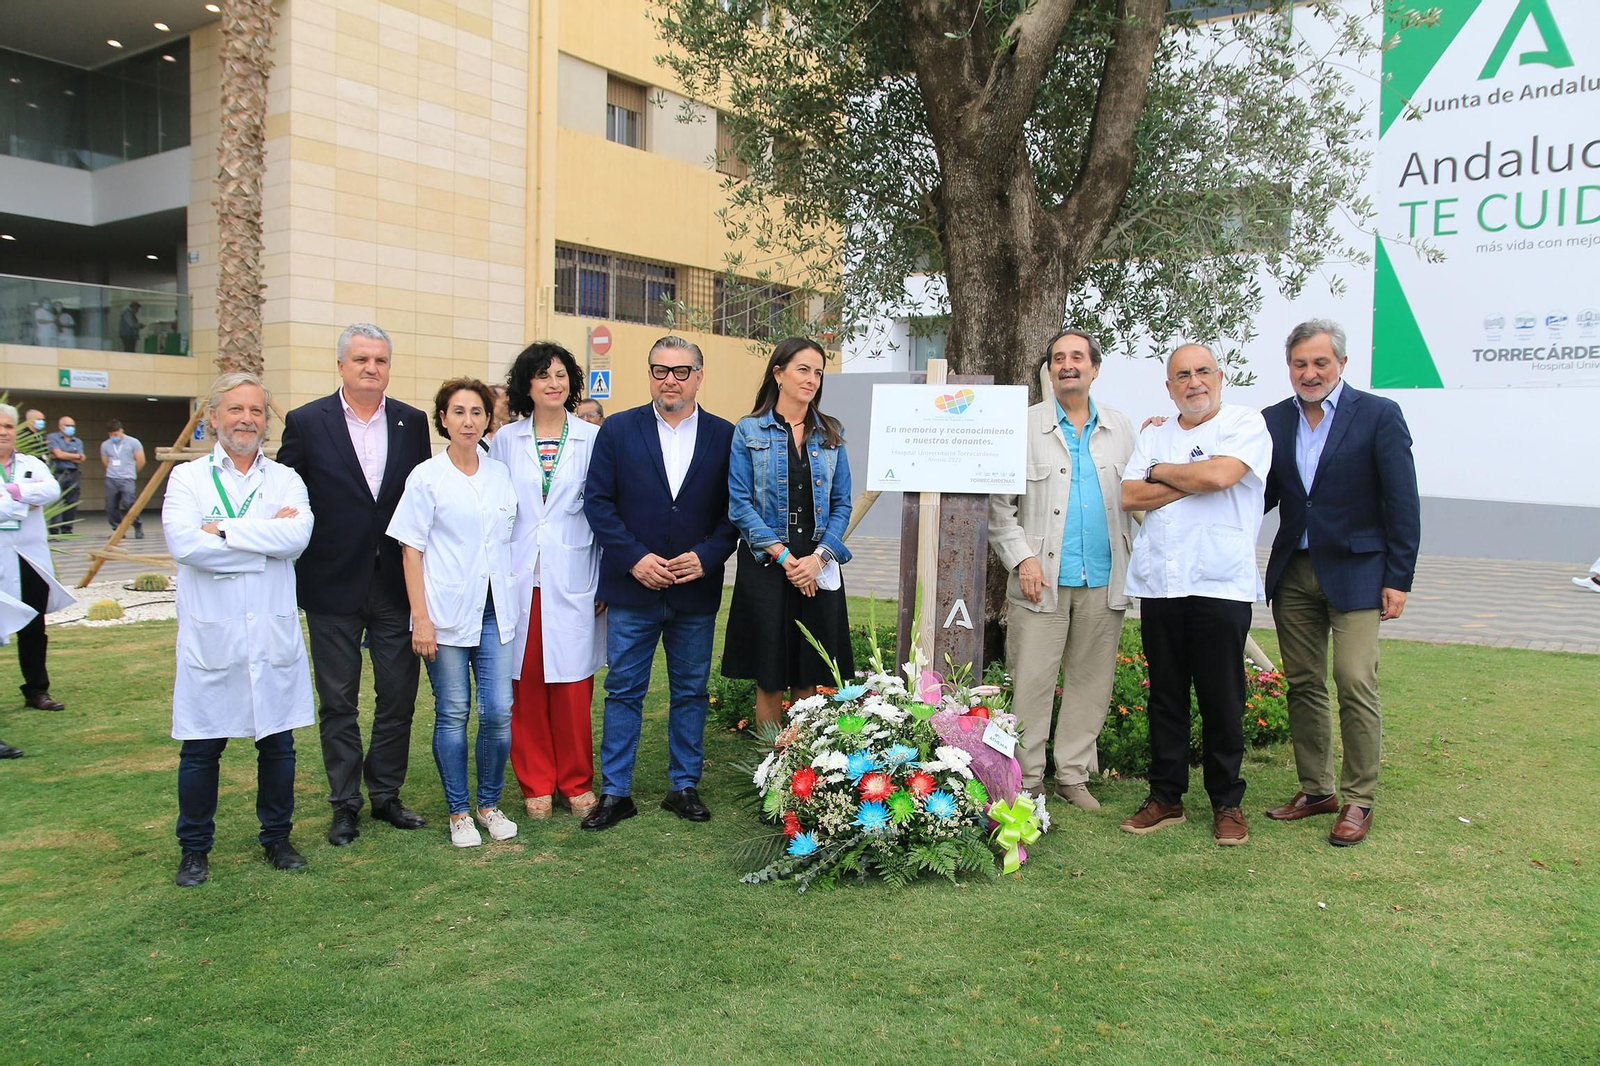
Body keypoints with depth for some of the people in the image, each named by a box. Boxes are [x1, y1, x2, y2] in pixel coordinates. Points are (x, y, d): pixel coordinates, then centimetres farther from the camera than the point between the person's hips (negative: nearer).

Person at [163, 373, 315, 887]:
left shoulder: (285, 480, 8)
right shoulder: (188, 478, 4)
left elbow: (298, 535, -13)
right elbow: (184, 543, -15)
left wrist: (223, 530, -13)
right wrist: (266, 541, -12)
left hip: (274, 635, 2)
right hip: (210, 637, -1)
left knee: (278, 744, 9)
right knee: (201, 750, 6)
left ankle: (277, 837, 26)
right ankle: (195, 849, 23)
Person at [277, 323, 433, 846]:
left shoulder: (412, 423, 4)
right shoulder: (306, 422, -2)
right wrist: (294, 576, -4)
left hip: (396, 585, 2)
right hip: (333, 587, -2)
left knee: (398, 699, 9)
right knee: (338, 703, 9)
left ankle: (386, 793, 26)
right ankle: (345, 804, 23)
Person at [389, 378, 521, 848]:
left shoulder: (500, 475, 9)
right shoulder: (426, 477, -2)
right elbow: (411, 550, -3)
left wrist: (510, 602, 9)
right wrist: (420, 618, -8)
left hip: (494, 611, 3)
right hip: (447, 612, -3)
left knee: (499, 712, 0)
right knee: (453, 715, 4)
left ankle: (489, 803, 19)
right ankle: (458, 812, 18)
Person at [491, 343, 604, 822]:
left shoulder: (592, 438, 3)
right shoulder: (506, 440, 7)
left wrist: (608, 579, 1)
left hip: (572, 580, -1)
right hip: (519, 580, 1)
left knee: (573, 685, 2)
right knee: (525, 685, 6)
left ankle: (577, 781, 19)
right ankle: (536, 783, 20)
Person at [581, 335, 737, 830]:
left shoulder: (724, 435, 3)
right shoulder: (618, 430, 2)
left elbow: (736, 509, 3)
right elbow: (597, 502, -2)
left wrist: (707, 556, -12)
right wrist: (635, 558, -12)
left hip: (697, 590, 1)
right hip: (632, 588, -1)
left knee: (691, 692, 11)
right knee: (623, 691, 6)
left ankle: (684, 786, 25)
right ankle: (616, 793, 16)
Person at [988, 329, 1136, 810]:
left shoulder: (1120, 428, 14)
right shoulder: (1023, 426, 4)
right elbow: (999, 504, 2)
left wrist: (1138, 561, 3)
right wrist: (1022, 557, -9)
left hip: (1104, 581, 3)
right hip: (1042, 579, -3)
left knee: (1090, 681, 8)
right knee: (1031, 683, -3)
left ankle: (1074, 775, 20)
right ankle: (1026, 779, 8)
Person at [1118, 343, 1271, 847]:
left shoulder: (1246, 423, 2)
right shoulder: (1154, 435, 17)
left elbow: (1221, 474, -17)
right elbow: (1129, 496, 4)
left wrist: (1161, 472, -1)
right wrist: (1192, 482, -6)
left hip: (1220, 583, -4)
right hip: (1158, 582, 4)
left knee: (1222, 700, 2)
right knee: (1165, 695, 10)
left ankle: (1227, 803, 16)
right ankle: (1166, 797, 20)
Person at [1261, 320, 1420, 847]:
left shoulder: (1378, 415, -4)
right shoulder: (1274, 420, 8)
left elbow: (1402, 503, -5)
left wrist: (1398, 579, -8)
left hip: (1355, 572, -4)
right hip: (1293, 572, 4)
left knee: (1355, 683, -8)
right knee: (1303, 684, 9)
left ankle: (1358, 799, 5)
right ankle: (1316, 789, 22)